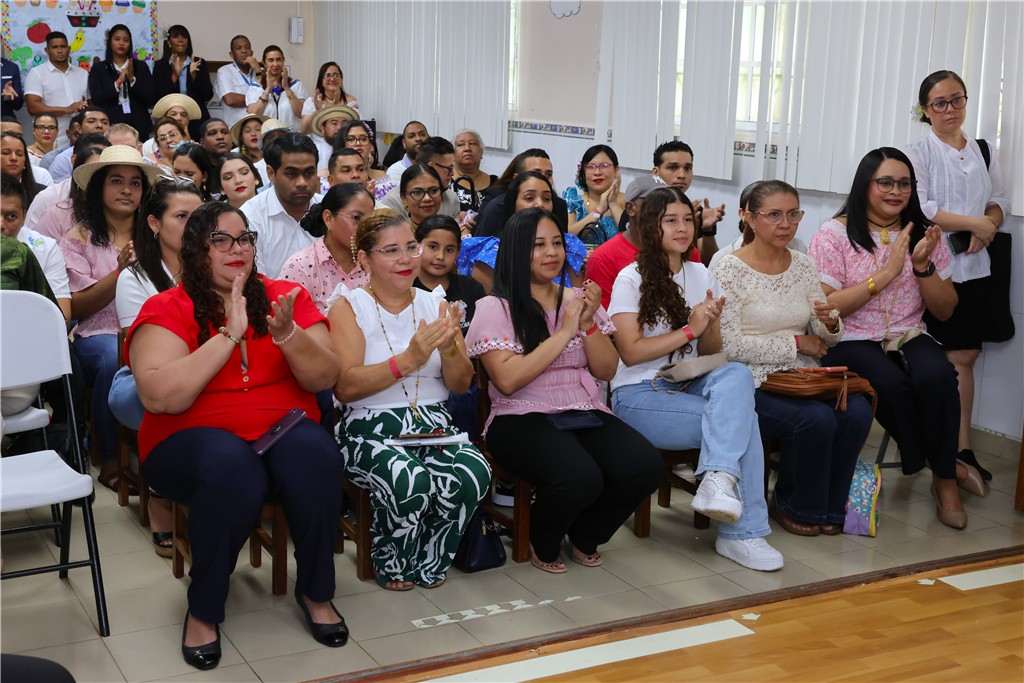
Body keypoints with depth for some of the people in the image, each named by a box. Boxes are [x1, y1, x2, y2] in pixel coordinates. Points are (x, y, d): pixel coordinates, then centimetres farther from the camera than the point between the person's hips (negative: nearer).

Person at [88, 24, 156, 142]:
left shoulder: (141, 66, 10)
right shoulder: (98, 69, 8)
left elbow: (151, 100, 1)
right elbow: (96, 100, -5)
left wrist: (132, 79, -10)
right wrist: (118, 82, -13)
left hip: (139, 127, 1)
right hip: (110, 127, -1)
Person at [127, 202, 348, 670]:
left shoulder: (285, 297, 7)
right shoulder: (166, 310, -3)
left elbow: (324, 378, -1)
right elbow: (159, 396, -19)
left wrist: (286, 334, -20)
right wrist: (230, 336, -19)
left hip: (285, 428, 3)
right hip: (194, 437, -2)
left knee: (315, 456, -31)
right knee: (233, 470, -37)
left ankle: (315, 592, -7)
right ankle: (203, 609, -12)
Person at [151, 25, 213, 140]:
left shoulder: (199, 63, 8)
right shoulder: (160, 65, 7)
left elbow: (208, 96, 1)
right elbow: (158, 96, -4)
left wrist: (193, 74, -13)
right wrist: (175, 74, -13)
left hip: (196, 121, 1)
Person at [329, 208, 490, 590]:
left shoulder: (435, 304, 14)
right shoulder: (350, 306, 2)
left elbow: (461, 385, 10)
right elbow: (344, 387, -12)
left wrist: (449, 350, -11)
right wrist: (409, 360, -20)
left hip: (434, 423, 4)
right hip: (371, 427, -3)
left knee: (473, 473, -28)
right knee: (408, 480, -34)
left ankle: (430, 563, -1)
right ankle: (392, 567, -2)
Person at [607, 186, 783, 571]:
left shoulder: (699, 274, 13)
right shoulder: (631, 279, -3)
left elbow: (710, 354, 14)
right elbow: (631, 352, -12)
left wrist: (711, 324, -8)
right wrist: (689, 329, -15)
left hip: (688, 387, 5)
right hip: (639, 395, -5)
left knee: (736, 376, -29)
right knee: (740, 417, -25)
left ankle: (719, 479, -38)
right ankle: (742, 531, -22)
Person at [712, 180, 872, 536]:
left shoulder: (803, 265, 11)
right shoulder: (730, 271, -7)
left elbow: (827, 340, 13)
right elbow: (730, 346, -15)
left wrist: (830, 323, -12)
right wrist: (796, 343, -10)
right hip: (754, 384, -6)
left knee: (858, 411, -21)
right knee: (817, 419, -29)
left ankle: (827, 506, 1)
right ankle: (794, 507, 0)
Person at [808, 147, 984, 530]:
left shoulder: (924, 235, 11)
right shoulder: (835, 235, -2)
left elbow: (945, 310, 9)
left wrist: (923, 265, -9)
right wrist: (885, 273, -16)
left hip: (909, 338, 3)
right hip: (850, 342, -3)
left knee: (936, 374, -31)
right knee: (890, 382, -34)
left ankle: (945, 480, -13)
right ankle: (944, 466, -8)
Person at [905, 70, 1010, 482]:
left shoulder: (985, 151, 12)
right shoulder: (917, 154, -4)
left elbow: (998, 202, 14)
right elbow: (919, 209, -15)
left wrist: (987, 228, -8)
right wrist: (973, 223, -13)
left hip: (973, 268, 5)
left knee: (964, 358, 6)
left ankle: (962, 449, 13)